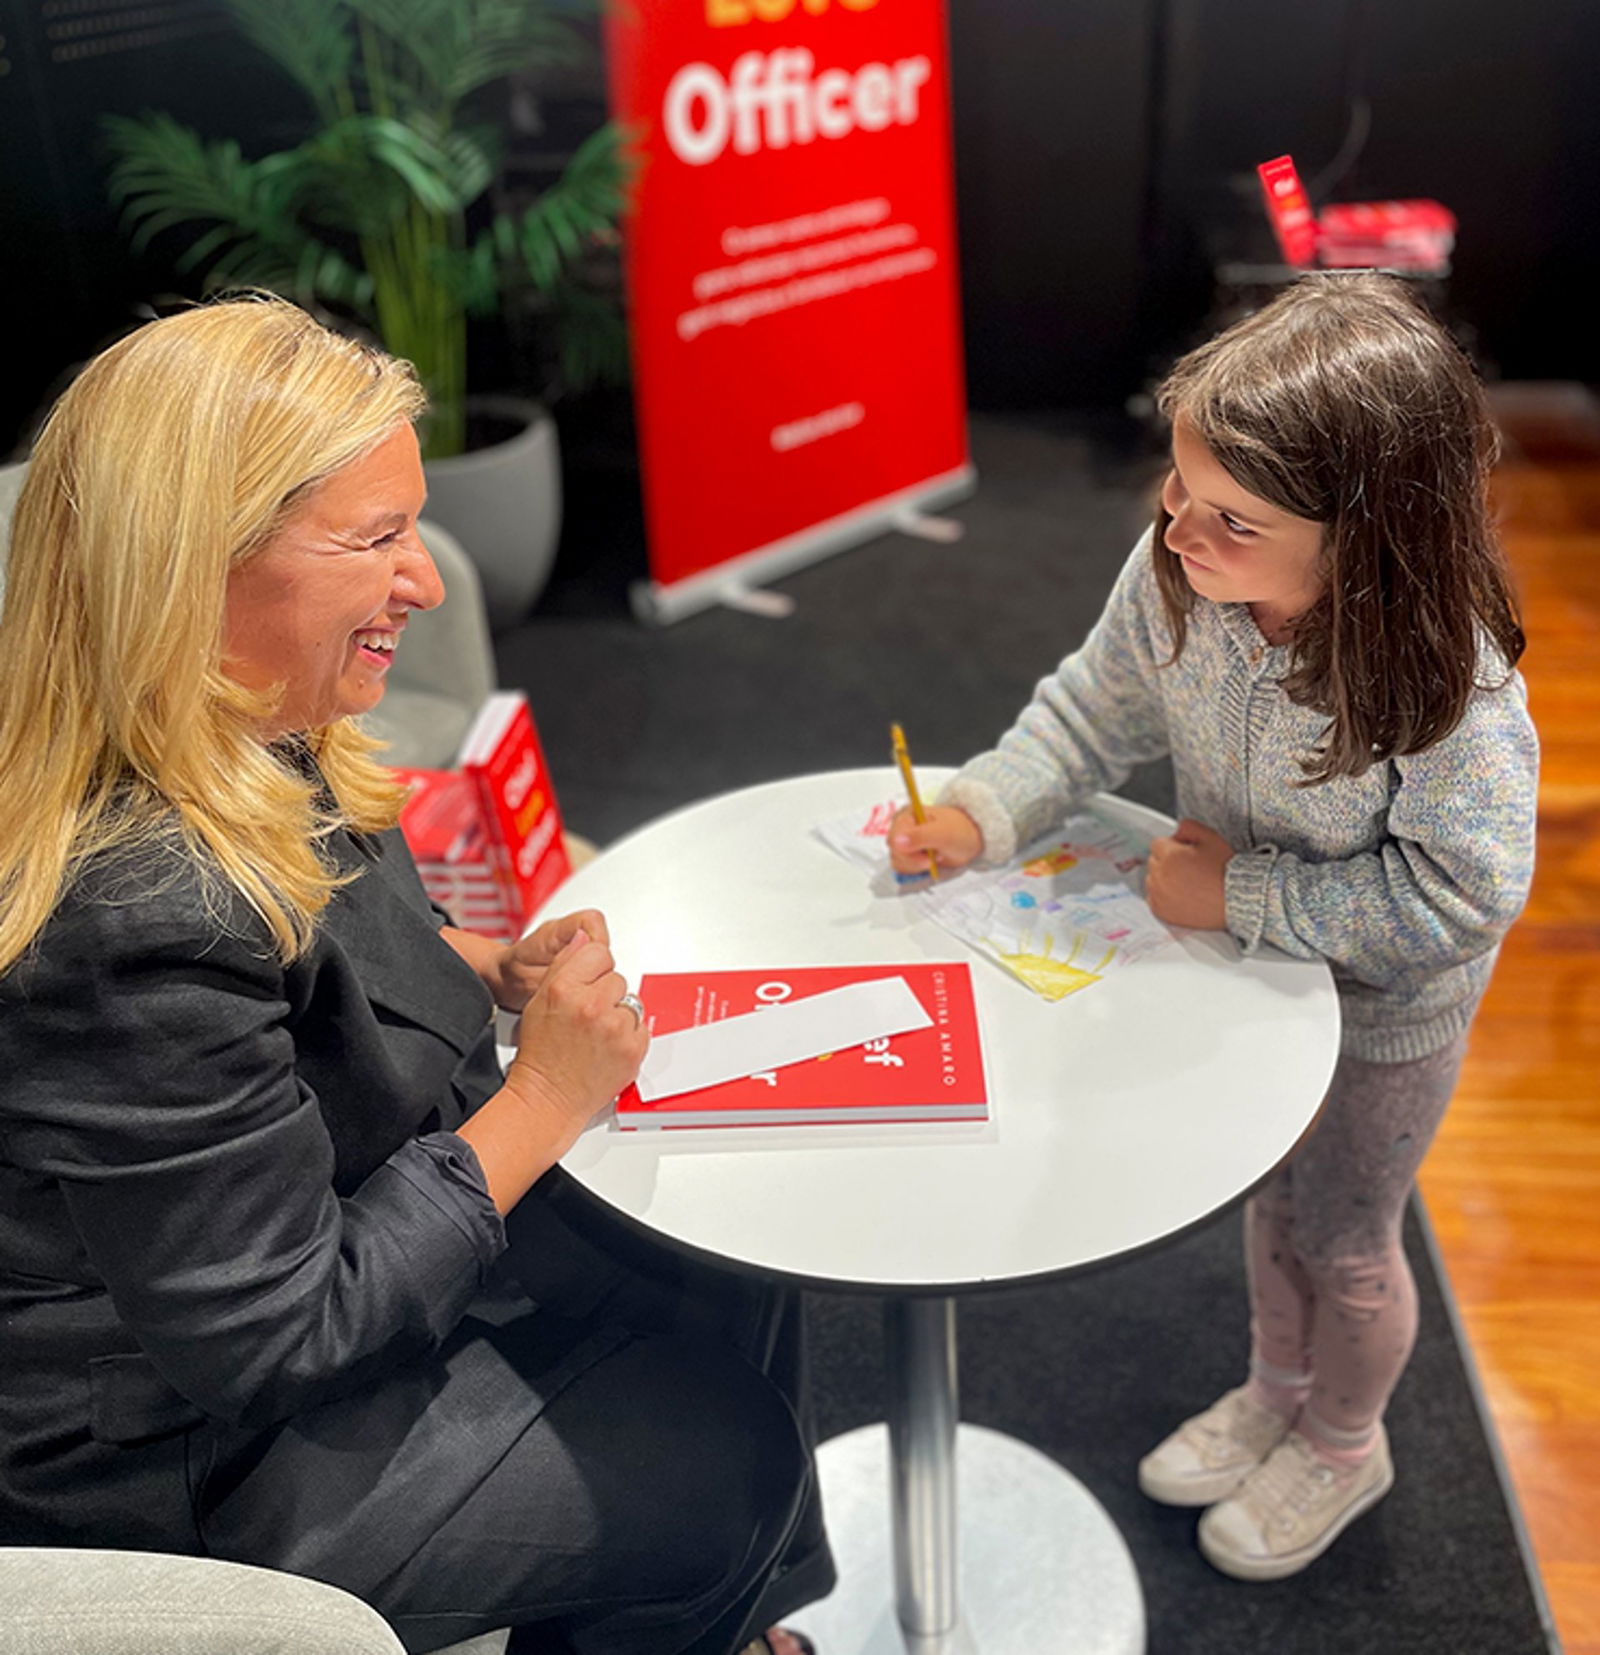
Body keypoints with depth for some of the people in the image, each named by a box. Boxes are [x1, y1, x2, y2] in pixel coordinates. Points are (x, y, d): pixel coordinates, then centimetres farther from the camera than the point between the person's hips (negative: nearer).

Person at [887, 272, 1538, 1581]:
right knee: (1268, 1190, 28)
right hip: (1246, 951, 5)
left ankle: (1343, 1446, 51)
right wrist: (978, 813, -22)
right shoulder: (1176, 578, -24)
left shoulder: (1446, 682, -39)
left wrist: (1240, 893, -30)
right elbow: (1098, 712, -9)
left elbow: (1456, 897, -31)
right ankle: (1277, 1390, 58)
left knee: (1342, 1240, 19)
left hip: (1381, 1008, -5)